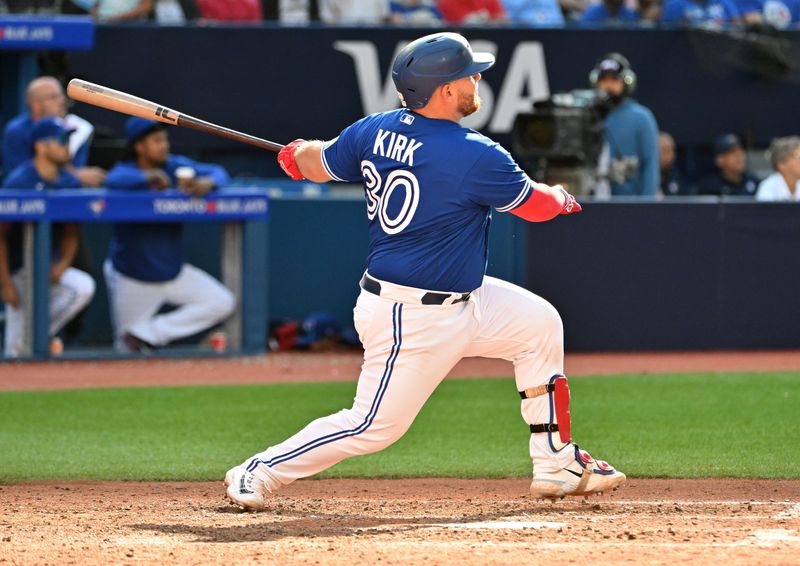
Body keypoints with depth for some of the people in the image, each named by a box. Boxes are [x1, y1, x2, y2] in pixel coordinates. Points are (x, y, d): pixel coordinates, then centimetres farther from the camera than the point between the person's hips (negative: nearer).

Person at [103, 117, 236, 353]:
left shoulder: (176, 166, -3)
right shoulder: (126, 171, -13)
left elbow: (218, 173, -10)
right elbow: (113, 180, -36)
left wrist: (206, 183, -32)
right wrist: (147, 178, -47)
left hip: (173, 269, 4)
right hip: (132, 277, -4)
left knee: (222, 303, -10)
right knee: (126, 350, -1)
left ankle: (146, 334, -6)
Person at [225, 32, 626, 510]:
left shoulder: (376, 130, -2)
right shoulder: (476, 156, -23)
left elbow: (318, 164, 13)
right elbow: (536, 205, -8)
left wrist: (298, 156, 38)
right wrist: (562, 197, 16)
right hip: (413, 321, -10)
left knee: (539, 322, 17)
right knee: (376, 425, -3)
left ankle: (557, 465, 22)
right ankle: (261, 473, 10)